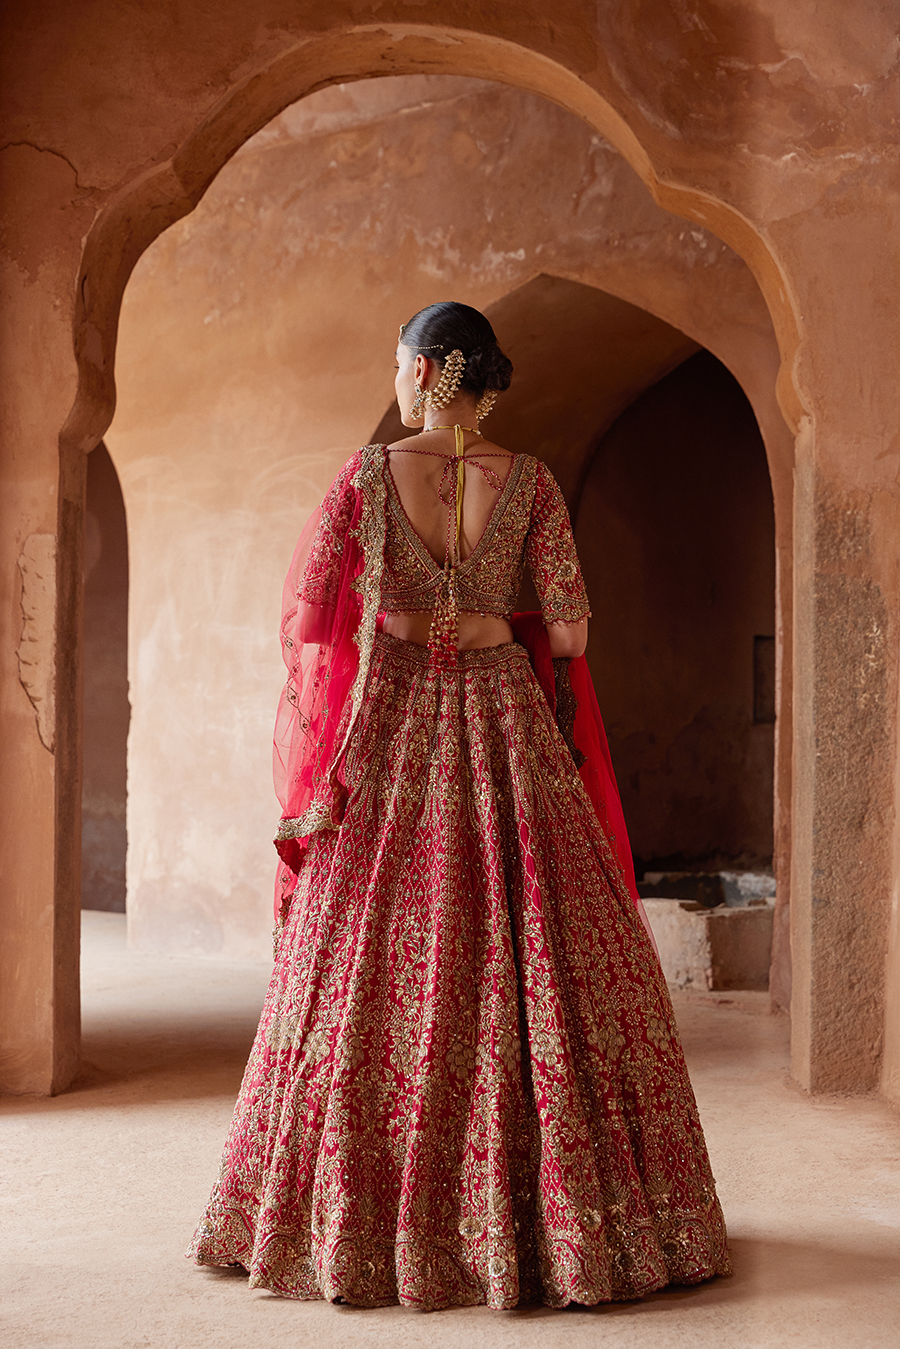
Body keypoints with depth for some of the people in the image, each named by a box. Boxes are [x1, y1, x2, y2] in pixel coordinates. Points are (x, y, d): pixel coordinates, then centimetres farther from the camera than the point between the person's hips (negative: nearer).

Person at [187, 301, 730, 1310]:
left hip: (392, 727, -1)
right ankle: (564, 1206, 12)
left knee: (377, 965, 6)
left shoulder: (370, 472, -3)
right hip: (504, 719, 1)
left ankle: (365, 1221, 14)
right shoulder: (530, 482, -1)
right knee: (533, 959, 6)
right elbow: (569, 629, -3)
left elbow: (306, 611, 1)